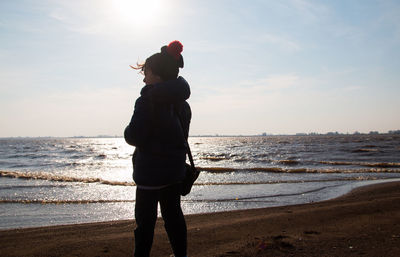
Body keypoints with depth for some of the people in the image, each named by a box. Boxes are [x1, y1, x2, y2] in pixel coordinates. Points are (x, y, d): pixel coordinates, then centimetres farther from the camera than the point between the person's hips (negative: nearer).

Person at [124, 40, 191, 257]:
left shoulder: (147, 101, -17)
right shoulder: (181, 103, 7)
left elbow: (134, 137, -19)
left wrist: (128, 130, 3)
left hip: (151, 170, -8)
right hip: (175, 168, 8)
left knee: (145, 219, 3)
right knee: (173, 214, 18)